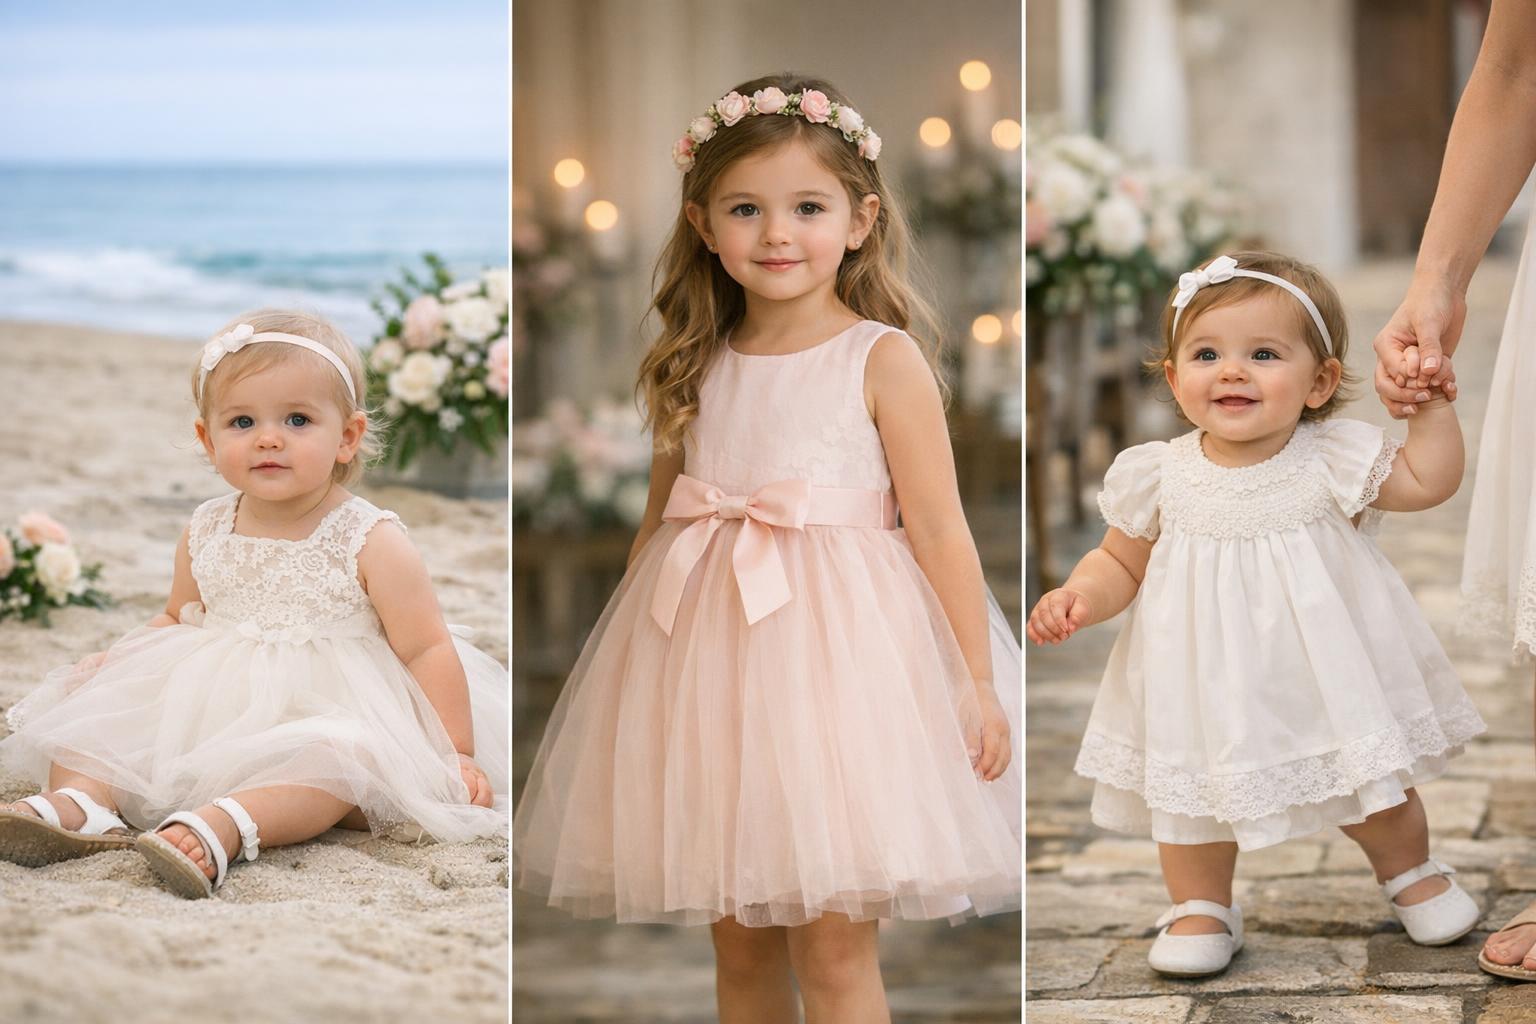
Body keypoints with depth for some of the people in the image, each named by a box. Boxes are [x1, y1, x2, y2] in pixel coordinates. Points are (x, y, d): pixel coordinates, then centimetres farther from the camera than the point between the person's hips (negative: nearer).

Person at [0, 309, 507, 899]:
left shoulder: (372, 544, -10)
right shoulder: (204, 536, 4)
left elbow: (427, 650, -8)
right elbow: (178, 618, 21)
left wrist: (458, 754, -11)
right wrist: (114, 659, 3)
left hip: (326, 713, -5)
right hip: (206, 704, 5)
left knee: (333, 761, -37)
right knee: (96, 709, -9)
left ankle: (222, 825, -56)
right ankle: (82, 799, -33)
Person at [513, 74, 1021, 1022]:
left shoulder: (883, 359, -5)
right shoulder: (698, 369, 9)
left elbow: (939, 530, -6)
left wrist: (976, 682, -8)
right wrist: (628, 658, 16)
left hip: (838, 652, -5)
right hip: (708, 660, 5)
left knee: (832, 943, -4)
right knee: (738, 940, 11)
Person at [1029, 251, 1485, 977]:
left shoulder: (1330, 462, -11)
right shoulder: (1161, 477, -10)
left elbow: (1428, 480, -2)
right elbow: (1120, 562, 1)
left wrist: (1430, 404, -10)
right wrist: (1079, 597, -17)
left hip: (1324, 673, 0)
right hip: (1208, 686, 0)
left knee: (1375, 786, 14)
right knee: (1195, 792, 9)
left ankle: (1409, 871, 41)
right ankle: (1201, 907, 32)